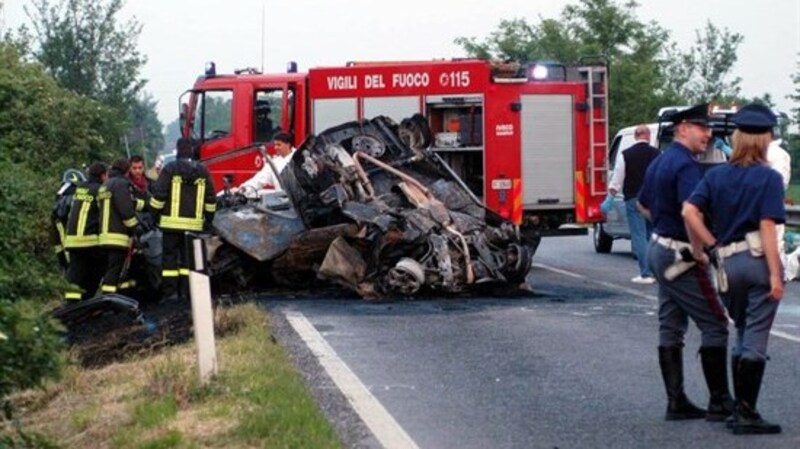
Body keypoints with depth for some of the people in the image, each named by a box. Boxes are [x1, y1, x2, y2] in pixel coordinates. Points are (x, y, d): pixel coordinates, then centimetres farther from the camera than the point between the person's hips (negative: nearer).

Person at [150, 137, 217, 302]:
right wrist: (209, 217, 20)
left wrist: (154, 214, 3)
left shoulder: (170, 168, -6)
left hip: (172, 222, -3)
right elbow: (211, 198, 10)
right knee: (189, 258, 9)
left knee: (170, 256, 1)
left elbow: (158, 194, -8)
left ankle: (170, 292, -3)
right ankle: (186, 291, 6)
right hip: (194, 223, 3)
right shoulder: (202, 171, 6)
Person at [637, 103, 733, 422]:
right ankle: (720, 402, -1)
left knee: (671, 328, 10)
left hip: (659, 249, 10)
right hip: (680, 256, -10)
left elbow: (643, 205, 26)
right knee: (714, 325, -4)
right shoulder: (686, 166, -19)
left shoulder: (660, 162, 13)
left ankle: (676, 402, 13)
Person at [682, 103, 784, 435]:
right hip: (759, 260, -5)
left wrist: (708, 246, 5)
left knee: (742, 336, 18)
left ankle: (739, 409, 19)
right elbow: (767, 227, -14)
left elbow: (690, 211, -5)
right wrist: (775, 274, -14)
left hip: (728, 263, 5)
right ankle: (746, 414, 0)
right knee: (755, 340, -1)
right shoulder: (769, 178, -7)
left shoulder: (716, 175, 6)